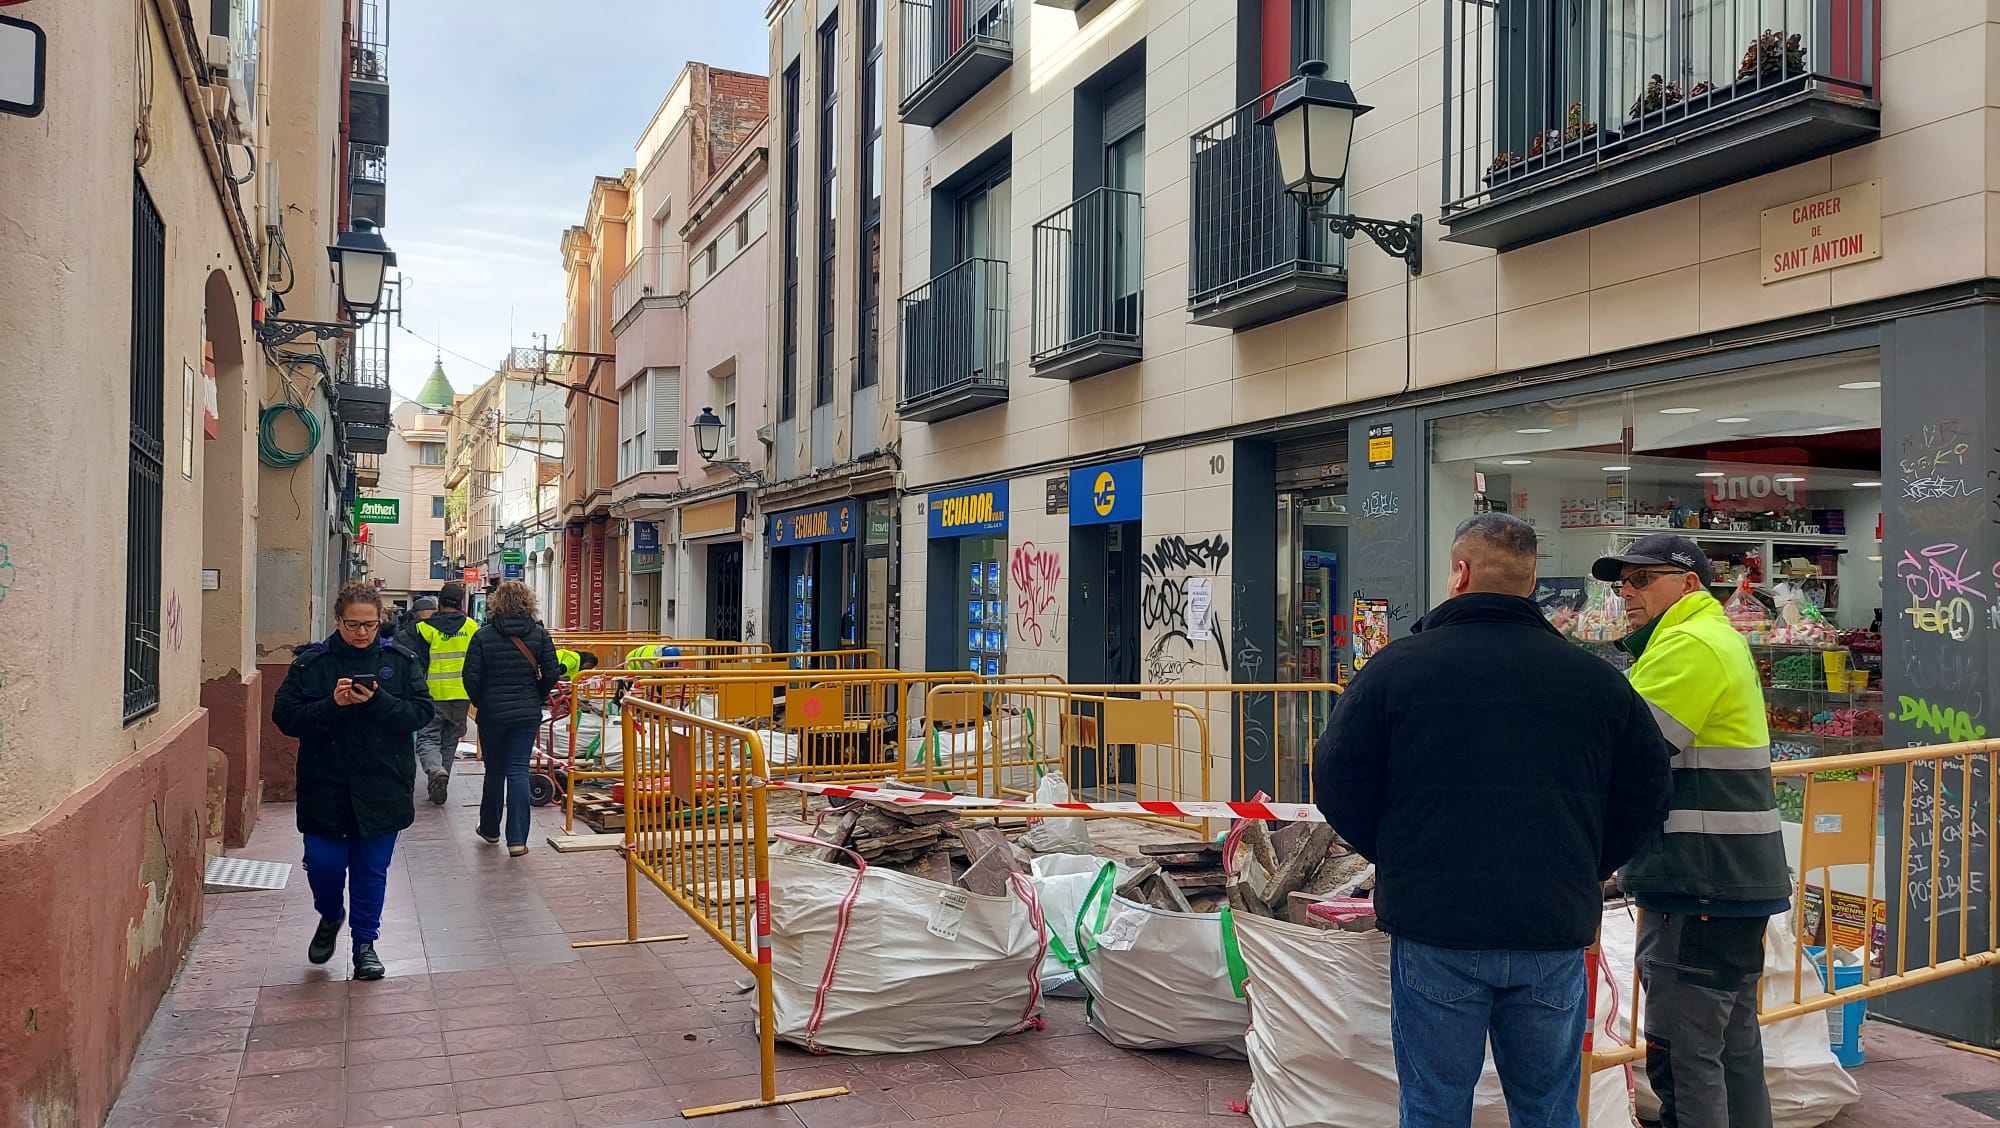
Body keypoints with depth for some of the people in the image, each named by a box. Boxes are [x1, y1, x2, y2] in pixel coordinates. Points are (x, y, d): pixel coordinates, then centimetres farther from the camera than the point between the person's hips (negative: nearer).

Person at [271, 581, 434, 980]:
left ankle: (365, 941, 24)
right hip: (325, 785, 0)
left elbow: (421, 712, -5)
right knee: (323, 863, 0)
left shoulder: (401, 661, 1)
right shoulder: (311, 662, -1)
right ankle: (330, 917, 33)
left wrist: (378, 702, -20)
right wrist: (332, 704, -21)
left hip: (382, 787, 0)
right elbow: (285, 716, -6)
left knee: (372, 868, 7)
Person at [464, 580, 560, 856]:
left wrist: (479, 701, 9)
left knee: (494, 770, 16)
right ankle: (517, 839, -4)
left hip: (492, 713, 0)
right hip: (527, 713, 0)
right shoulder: (539, 634, -4)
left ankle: (490, 829, 32)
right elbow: (551, 674, -5)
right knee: (519, 771, 1)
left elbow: (471, 677, -9)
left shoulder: (483, 636, -7)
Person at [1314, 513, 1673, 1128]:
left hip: (1433, 924, -2)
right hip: (1555, 935, 3)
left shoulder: (1396, 666, -6)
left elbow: (1336, 782, -3)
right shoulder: (1597, 678, 3)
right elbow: (1645, 793, 10)